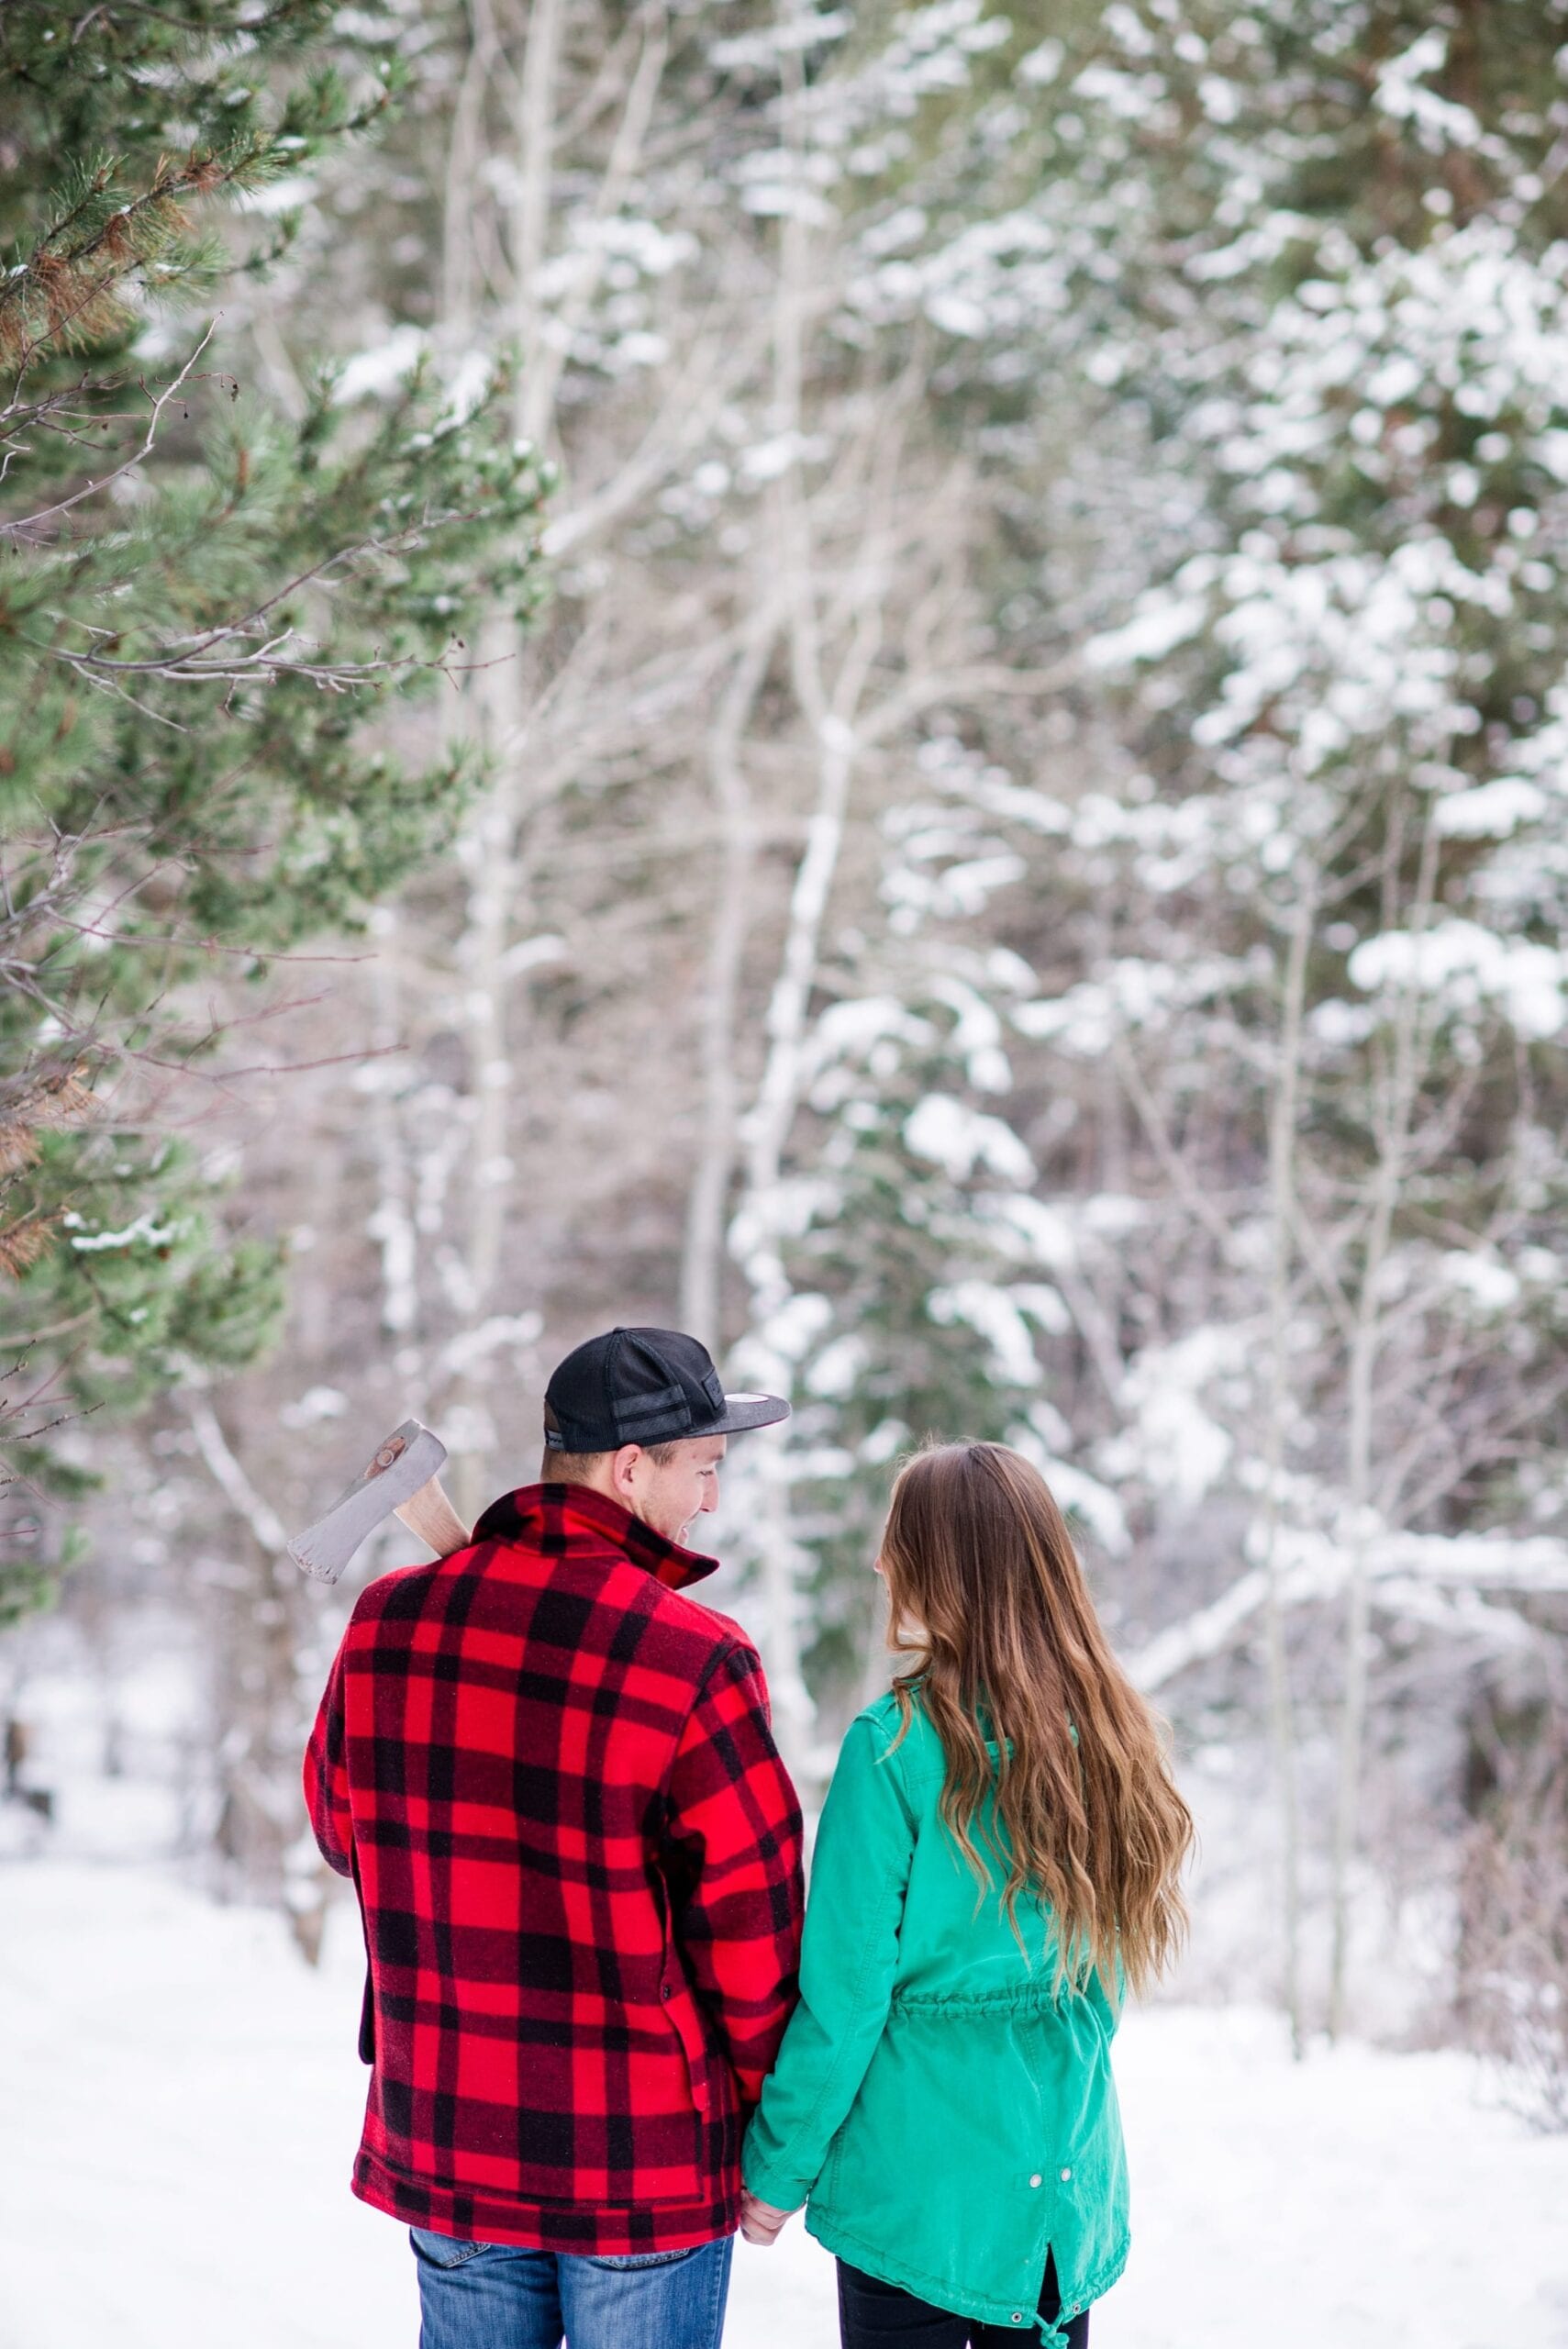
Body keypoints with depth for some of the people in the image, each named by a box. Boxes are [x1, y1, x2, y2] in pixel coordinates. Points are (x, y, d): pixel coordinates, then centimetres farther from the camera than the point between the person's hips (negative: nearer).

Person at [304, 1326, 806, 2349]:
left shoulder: (387, 1622, -3)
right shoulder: (697, 1660, -18)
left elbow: (342, 1825, 12)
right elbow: (750, 1916, -12)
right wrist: (771, 2133, 2)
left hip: (440, 2146, 5)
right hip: (646, 2159, -4)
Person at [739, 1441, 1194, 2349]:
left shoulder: (897, 1747, -16)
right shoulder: (1110, 1734, -1)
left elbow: (841, 1998, -15)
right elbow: (1108, 1980, 10)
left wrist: (777, 2171, -4)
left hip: (914, 2192, -5)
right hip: (1067, 2194, 5)